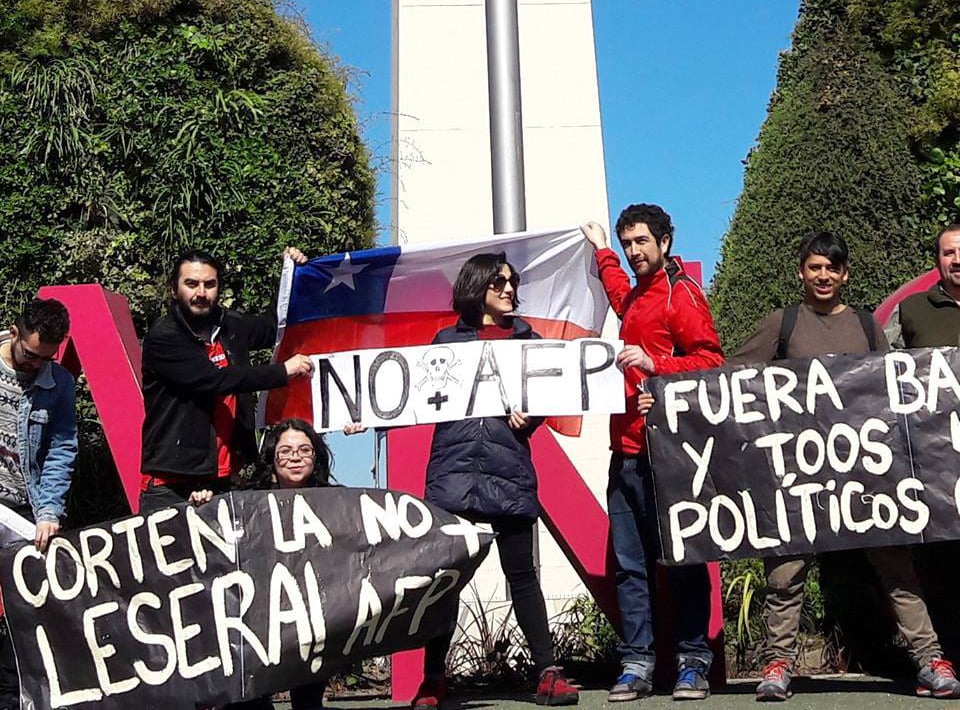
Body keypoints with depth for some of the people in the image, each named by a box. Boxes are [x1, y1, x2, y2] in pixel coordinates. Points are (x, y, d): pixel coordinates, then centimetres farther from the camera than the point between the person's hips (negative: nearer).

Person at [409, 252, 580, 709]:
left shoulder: (525, 338, 14)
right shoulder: (449, 339, 12)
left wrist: (527, 417, -9)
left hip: (509, 470, 1)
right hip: (454, 468, 0)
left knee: (521, 572, 2)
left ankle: (548, 673, 10)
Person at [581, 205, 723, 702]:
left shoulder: (681, 293, -2)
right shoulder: (636, 297, 21)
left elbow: (710, 360, -11)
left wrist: (653, 364, -19)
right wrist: (603, 252, 56)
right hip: (627, 451, 8)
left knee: (682, 560, -1)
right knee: (629, 565, 4)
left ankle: (693, 663, 5)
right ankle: (636, 665, 8)